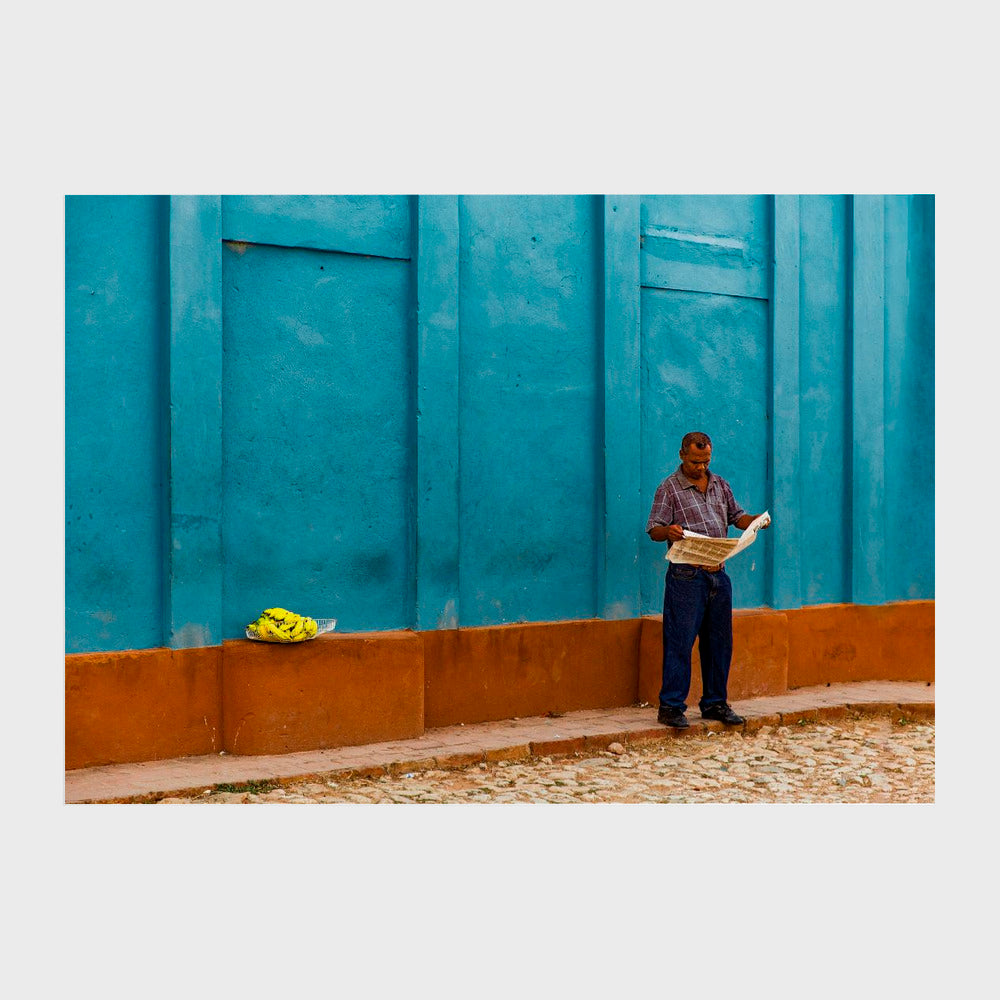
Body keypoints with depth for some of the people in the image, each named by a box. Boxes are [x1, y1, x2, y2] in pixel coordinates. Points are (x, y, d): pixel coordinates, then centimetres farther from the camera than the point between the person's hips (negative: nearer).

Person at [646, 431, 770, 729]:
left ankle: (715, 703, 19)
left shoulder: (719, 484, 16)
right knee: (680, 642, -7)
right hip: (686, 577, -6)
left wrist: (755, 521, -1)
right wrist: (668, 531, -29)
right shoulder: (669, 488, -1)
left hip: (718, 574, 6)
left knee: (719, 642, 10)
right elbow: (654, 530, -6)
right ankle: (671, 707, -2)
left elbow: (737, 516, 21)